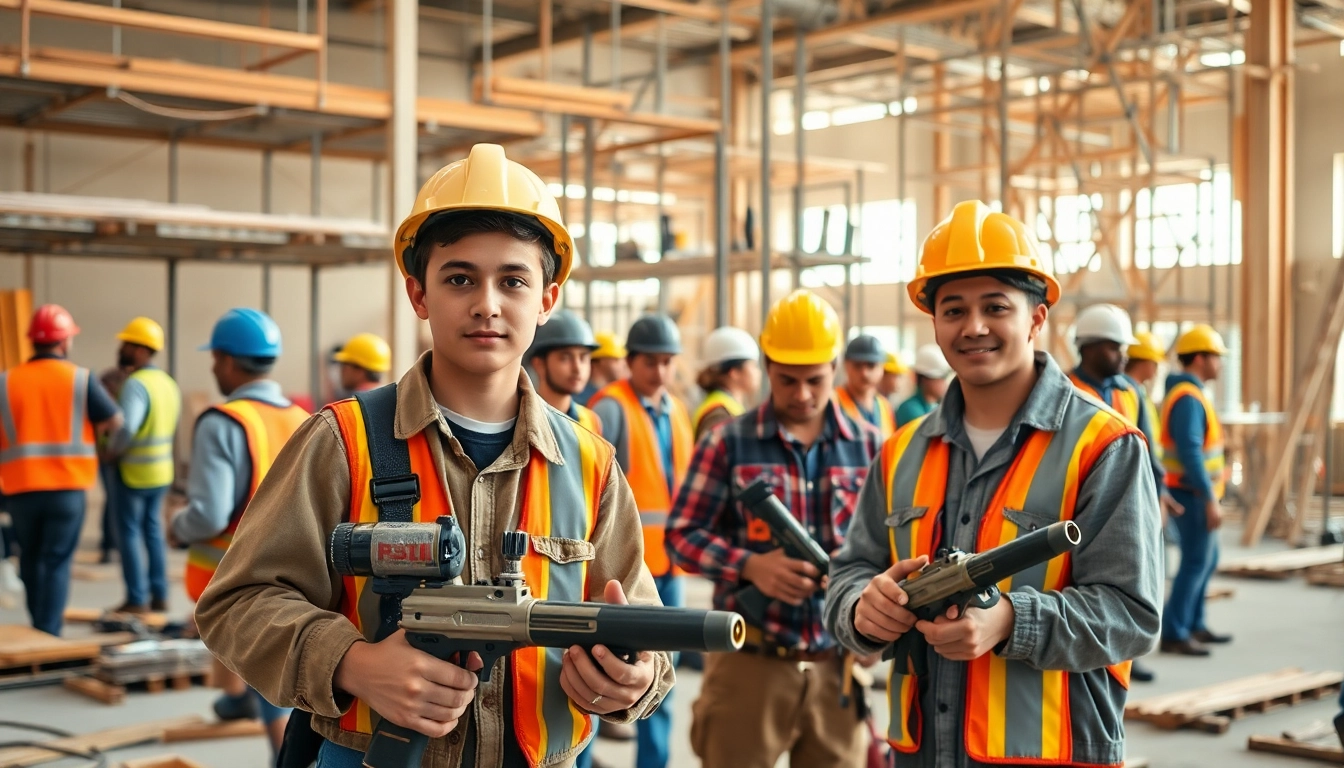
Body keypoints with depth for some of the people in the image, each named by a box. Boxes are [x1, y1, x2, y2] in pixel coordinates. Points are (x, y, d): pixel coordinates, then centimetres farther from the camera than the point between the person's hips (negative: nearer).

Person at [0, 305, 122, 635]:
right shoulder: (81, 379, -4)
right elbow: (115, 422, -3)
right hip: (67, 486, -2)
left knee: (31, 558, 18)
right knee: (57, 562, 2)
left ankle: (39, 629, 28)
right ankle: (49, 635, -3)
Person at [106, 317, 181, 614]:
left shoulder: (135, 384, -20)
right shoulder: (169, 384, 6)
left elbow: (126, 427, -32)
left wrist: (112, 450, -16)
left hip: (132, 471, -8)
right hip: (162, 471, 8)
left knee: (130, 533, 2)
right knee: (153, 529, 16)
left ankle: (137, 599, 6)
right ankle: (159, 595, 19)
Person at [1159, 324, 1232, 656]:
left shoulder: (1186, 394, 14)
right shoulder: (1188, 398, -18)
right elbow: (1190, 452, -25)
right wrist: (1211, 500, -25)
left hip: (1191, 492, 10)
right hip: (1193, 493, -10)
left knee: (1208, 558, 17)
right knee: (1196, 562, -7)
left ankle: (1194, 626, 24)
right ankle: (1173, 634, -3)